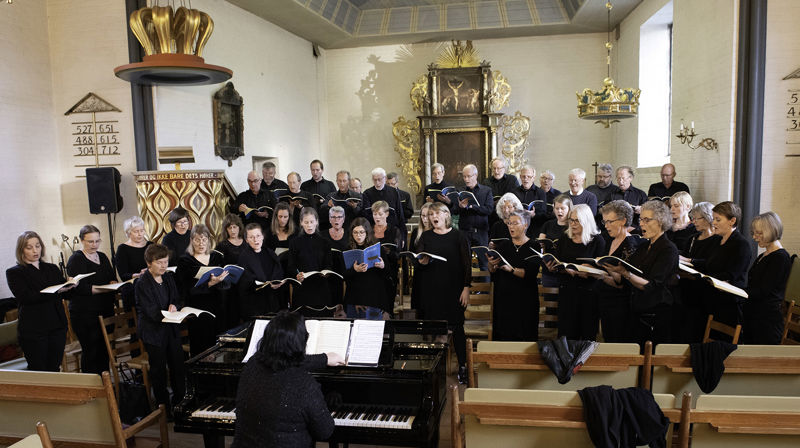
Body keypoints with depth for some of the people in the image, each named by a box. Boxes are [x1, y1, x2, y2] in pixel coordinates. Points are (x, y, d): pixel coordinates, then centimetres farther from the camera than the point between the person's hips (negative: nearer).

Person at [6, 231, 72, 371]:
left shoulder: (52, 268, 15)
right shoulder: (14, 272, 3)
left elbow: (65, 294, 8)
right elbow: (25, 296, -13)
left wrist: (69, 285, -16)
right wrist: (56, 291, -23)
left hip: (58, 326, 3)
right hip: (33, 330, -3)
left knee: (54, 369, 6)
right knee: (38, 372, 1)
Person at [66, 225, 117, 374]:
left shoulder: (102, 257, 15)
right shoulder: (76, 259, -7)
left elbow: (113, 278, 17)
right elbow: (80, 287, -17)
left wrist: (114, 283, -8)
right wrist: (107, 288, -25)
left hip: (106, 311, 7)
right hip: (85, 314, -7)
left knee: (105, 349, 13)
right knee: (90, 351, -2)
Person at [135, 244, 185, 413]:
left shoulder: (169, 277, 5)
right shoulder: (142, 284, -15)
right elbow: (152, 311, -20)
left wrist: (174, 307, -14)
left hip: (171, 329, 6)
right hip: (153, 331, -6)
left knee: (178, 365, 10)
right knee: (159, 369, 5)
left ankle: (180, 401, 26)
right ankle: (164, 407, 18)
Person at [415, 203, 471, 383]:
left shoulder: (458, 236, 1)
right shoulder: (426, 237, 9)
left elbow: (467, 263, -1)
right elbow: (418, 264, 9)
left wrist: (466, 288, -8)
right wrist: (422, 262, -14)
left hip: (454, 289, -2)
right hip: (431, 289, 2)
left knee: (457, 327, 0)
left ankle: (462, 366, 9)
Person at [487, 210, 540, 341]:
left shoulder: (533, 246, -1)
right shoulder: (502, 245, 10)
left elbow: (531, 273, -13)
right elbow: (492, 272, 3)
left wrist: (511, 269, -26)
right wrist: (492, 265, -19)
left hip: (525, 300, -3)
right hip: (503, 297, 3)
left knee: (523, 335, -1)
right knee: (502, 334, 3)